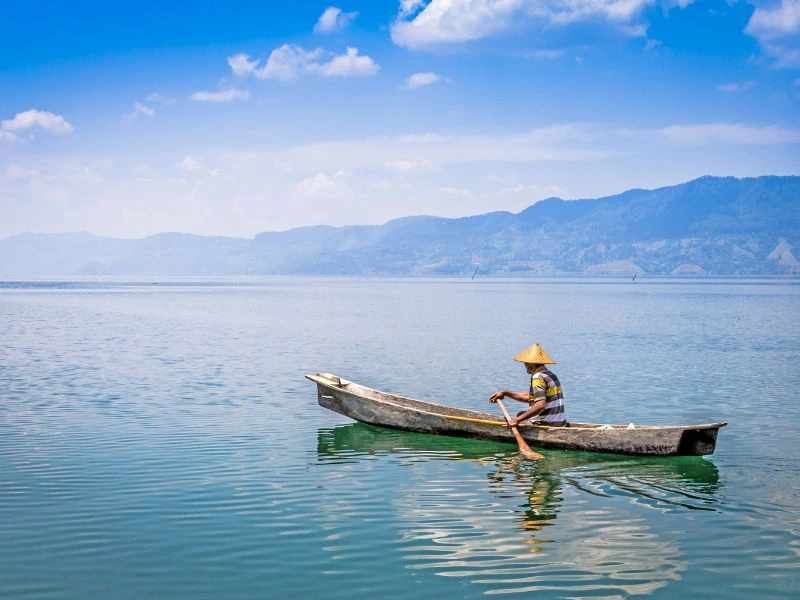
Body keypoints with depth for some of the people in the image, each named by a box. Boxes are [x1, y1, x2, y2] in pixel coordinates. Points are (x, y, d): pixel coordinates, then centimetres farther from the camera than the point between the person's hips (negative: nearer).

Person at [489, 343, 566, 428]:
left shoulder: (538, 377, -15)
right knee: (520, 414, 25)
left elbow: (540, 405, -28)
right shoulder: (551, 375, 16)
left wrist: (518, 420, -26)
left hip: (546, 425, -10)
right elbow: (529, 397, 22)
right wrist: (505, 393, 21)